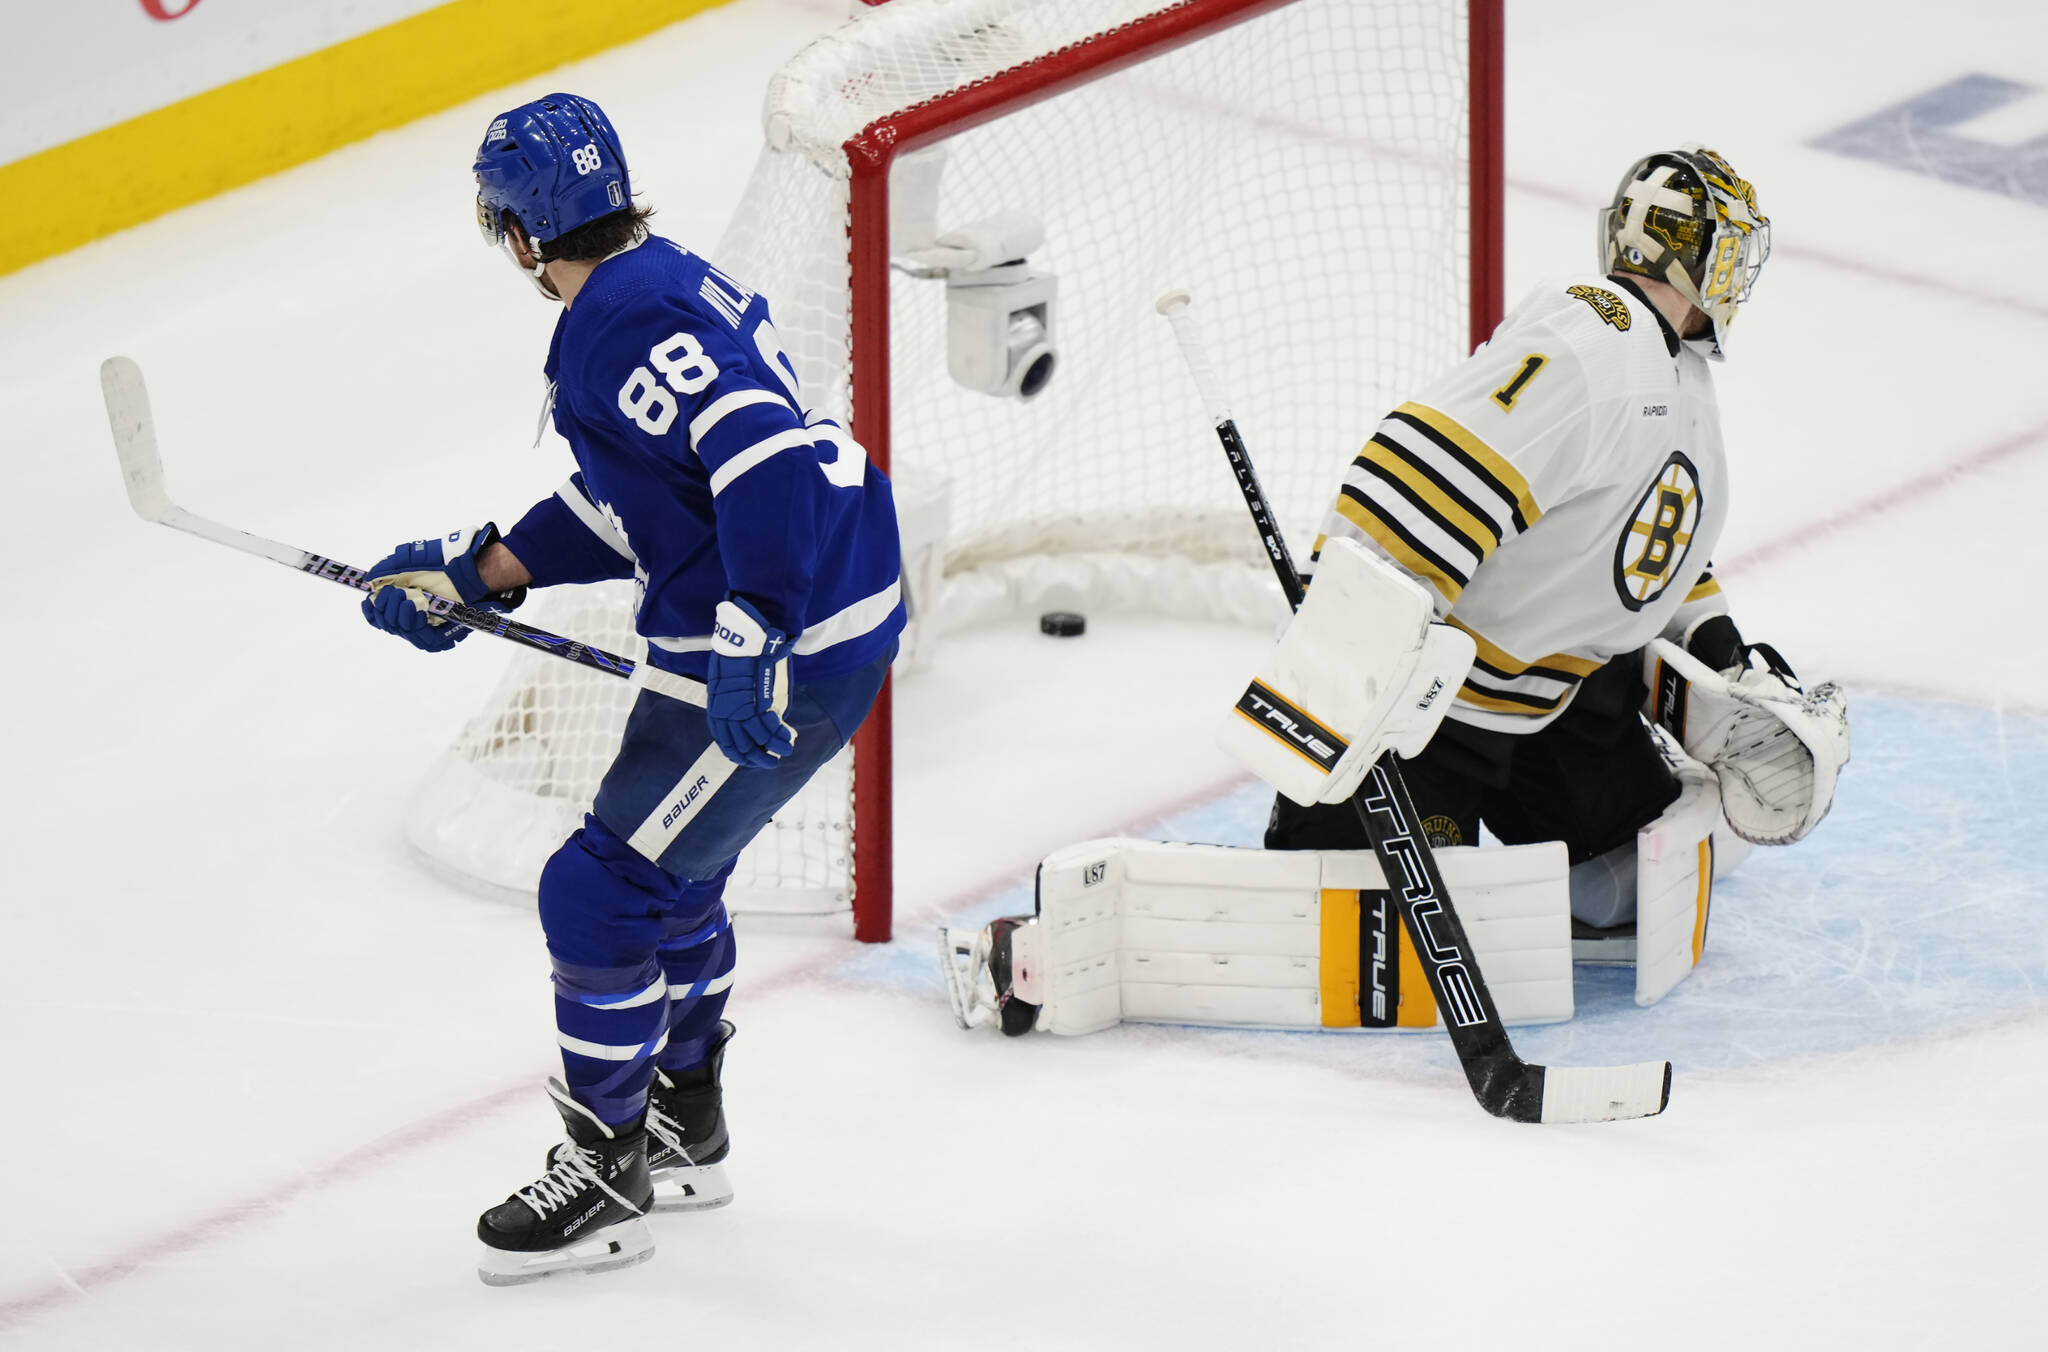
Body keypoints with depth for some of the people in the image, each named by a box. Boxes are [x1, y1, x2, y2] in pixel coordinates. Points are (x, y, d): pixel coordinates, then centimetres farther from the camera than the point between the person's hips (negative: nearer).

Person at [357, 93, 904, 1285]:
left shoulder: (627, 323, -20)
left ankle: (606, 1181, 9)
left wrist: (750, 643, -35)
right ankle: (685, 1130, 41)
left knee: (602, 893, -2)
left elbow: (763, 455, -32)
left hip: (785, 654, -11)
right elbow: (626, 504, 21)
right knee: (669, 865, 26)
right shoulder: (661, 284, 13)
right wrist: (471, 576, 21)